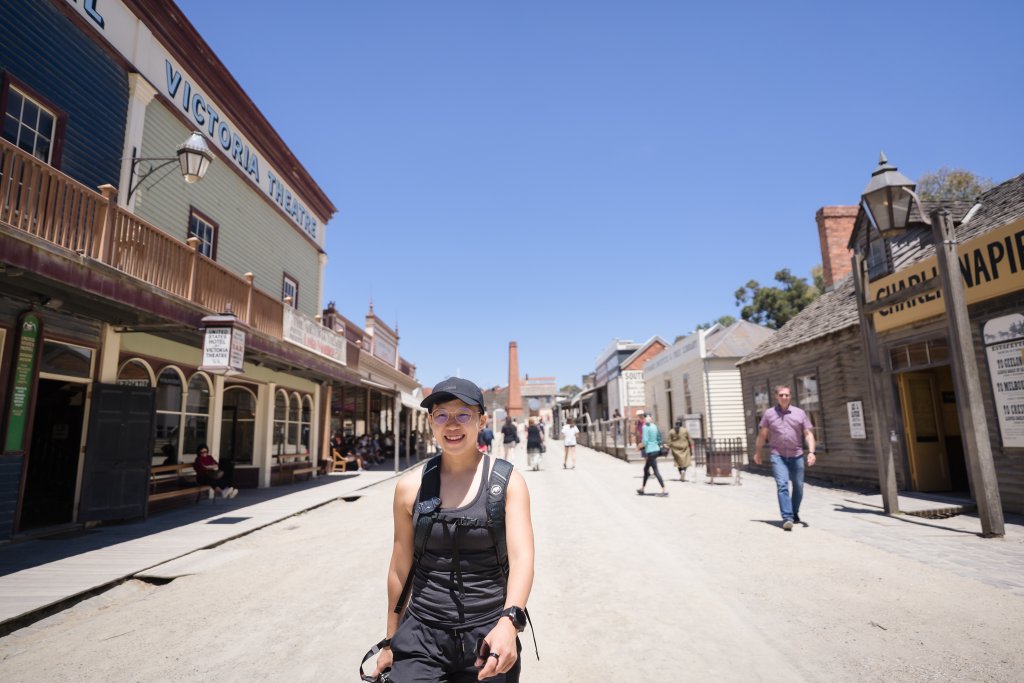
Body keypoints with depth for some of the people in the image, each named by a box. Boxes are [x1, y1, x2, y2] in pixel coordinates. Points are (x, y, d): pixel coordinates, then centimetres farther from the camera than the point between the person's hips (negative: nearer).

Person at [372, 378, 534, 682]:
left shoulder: (506, 481, -8)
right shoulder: (410, 486, -2)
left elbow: (522, 557, -17)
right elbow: (400, 568, 6)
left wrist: (509, 621, -33)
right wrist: (391, 642, 14)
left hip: (489, 635, -1)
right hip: (422, 635, 2)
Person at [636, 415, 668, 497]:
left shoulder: (645, 427, -11)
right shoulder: (654, 426, 11)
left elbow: (645, 441, -16)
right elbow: (658, 438, 15)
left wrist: (640, 445, -1)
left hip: (650, 451, -9)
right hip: (656, 449, 9)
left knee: (656, 471, -7)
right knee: (646, 469, 18)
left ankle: (665, 490, -8)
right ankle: (642, 488, 27)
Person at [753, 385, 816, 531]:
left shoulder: (800, 413, 5)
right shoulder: (769, 414, 4)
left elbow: (808, 434, 2)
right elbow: (762, 435, 11)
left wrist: (811, 452, -11)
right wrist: (757, 452, 15)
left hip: (797, 456, 2)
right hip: (778, 456, -2)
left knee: (798, 487, 11)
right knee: (782, 485, -14)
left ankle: (795, 513, 32)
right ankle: (787, 518, -16)